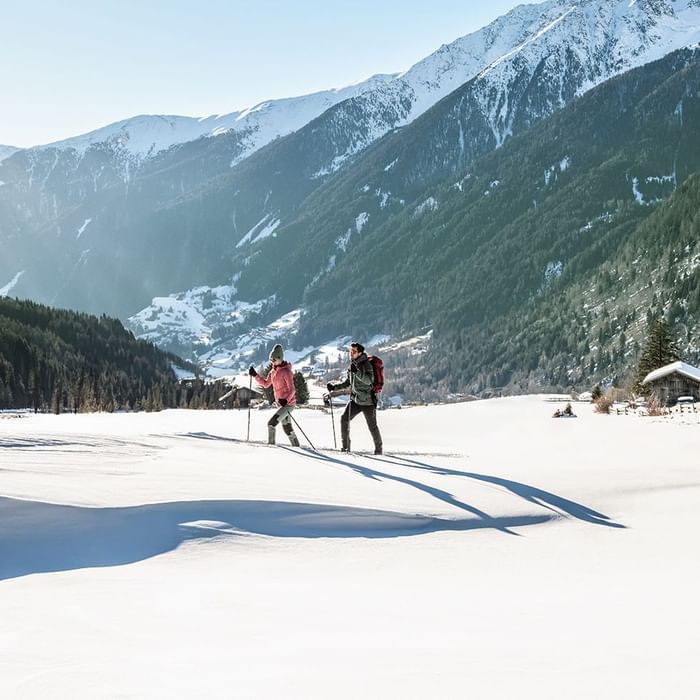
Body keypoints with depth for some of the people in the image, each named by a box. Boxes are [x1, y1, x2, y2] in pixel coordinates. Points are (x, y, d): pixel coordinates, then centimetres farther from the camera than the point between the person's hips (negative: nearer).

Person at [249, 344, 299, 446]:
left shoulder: (286, 371, -17)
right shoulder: (273, 371, 9)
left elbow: (292, 389, -19)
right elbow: (265, 384, 17)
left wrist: (286, 400, -35)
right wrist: (255, 375, 7)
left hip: (288, 403, -9)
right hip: (281, 403, 9)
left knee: (271, 423, -15)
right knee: (287, 428, 15)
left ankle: (271, 443, -7)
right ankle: (296, 446, 26)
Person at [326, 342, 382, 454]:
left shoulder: (366, 364, -12)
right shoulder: (352, 365, 10)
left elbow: (369, 380, -27)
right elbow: (347, 383, 20)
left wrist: (357, 372, -37)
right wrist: (334, 387, 9)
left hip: (368, 401, -6)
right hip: (355, 399, 6)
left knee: (372, 426, 1)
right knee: (344, 418, -10)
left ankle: (378, 448, 20)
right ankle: (345, 445, -2)